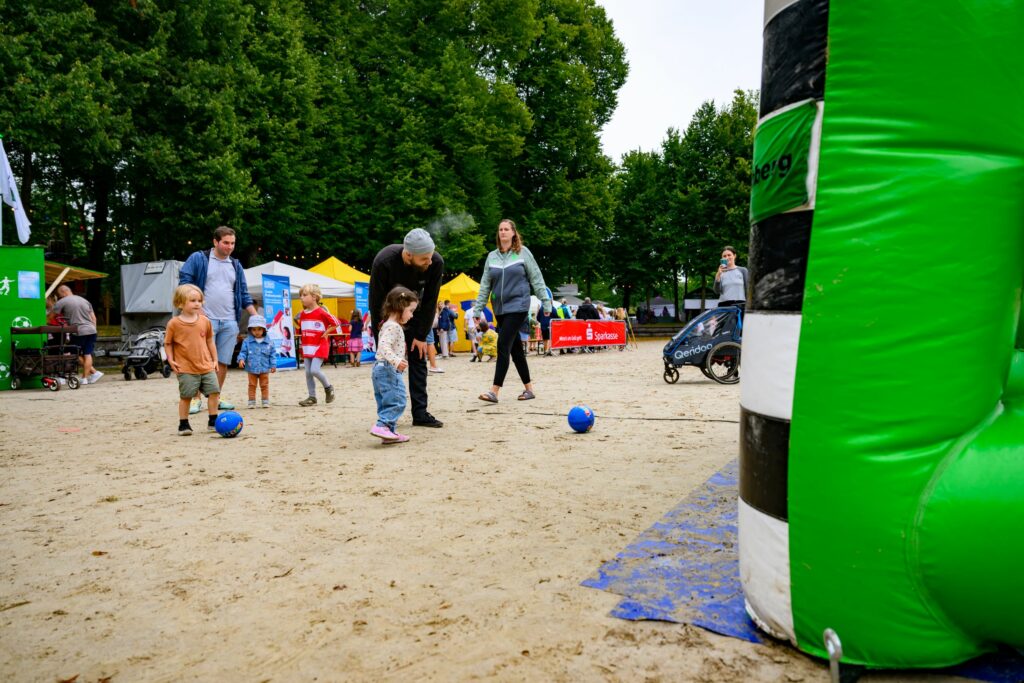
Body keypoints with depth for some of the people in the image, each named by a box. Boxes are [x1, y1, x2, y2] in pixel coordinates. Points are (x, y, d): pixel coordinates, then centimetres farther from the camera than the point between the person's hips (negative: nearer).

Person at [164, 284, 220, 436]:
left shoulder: (205, 321, 4)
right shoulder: (174, 323, -5)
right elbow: (167, 343, 3)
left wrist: (215, 359, 12)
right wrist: (171, 360, -6)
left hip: (206, 366, 4)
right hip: (186, 369, -3)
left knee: (214, 392, 2)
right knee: (185, 396, 1)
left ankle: (213, 421, 16)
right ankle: (183, 425, 16)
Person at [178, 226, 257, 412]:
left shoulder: (236, 265, 16)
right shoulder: (198, 258, 2)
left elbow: (244, 295, 18)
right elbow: (184, 282, -1)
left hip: (230, 322, 4)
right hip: (205, 320, -4)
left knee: (223, 362, 6)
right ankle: (196, 398, 3)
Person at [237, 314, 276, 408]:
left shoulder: (268, 342, 0)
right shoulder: (247, 341, 0)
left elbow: (272, 355, 3)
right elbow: (243, 352, 0)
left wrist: (273, 365, -1)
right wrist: (241, 359, -18)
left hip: (264, 369, 0)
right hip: (251, 369, 0)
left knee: (264, 386, 8)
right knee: (252, 385, 8)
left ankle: (265, 401, 17)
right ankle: (252, 401, 14)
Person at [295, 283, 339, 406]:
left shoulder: (321, 312, -12)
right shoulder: (302, 314, 9)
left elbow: (335, 322, -8)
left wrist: (326, 333, -10)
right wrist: (302, 343, 12)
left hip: (320, 346, -7)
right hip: (307, 347, 7)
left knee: (314, 370, -17)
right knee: (308, 372, 5)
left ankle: (328, 387, 9)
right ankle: (312, 397, 15)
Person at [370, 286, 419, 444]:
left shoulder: (389, 325, 19)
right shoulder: (393, 326, -15)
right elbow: (384, 346, -29)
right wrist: (396, 360, -42)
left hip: (381, 369, 11)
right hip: (389, 369, -11)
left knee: (386, 402, 11)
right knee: (397, 401, -12)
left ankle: (390, 432, 15)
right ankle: (382, 426, -17)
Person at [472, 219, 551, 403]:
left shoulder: (523, 252, -1)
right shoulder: (492, 256, 9)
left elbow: (536, 278, 1)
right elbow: (485, 285, 10)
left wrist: (546, 301, -3)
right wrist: (477, 309, 5)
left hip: (517, 306, -5)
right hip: (499, 308, 5)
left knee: (503, 345, -15)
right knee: (515, 348, 9)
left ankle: (494, 391, -16)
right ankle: (529, 388, 19)